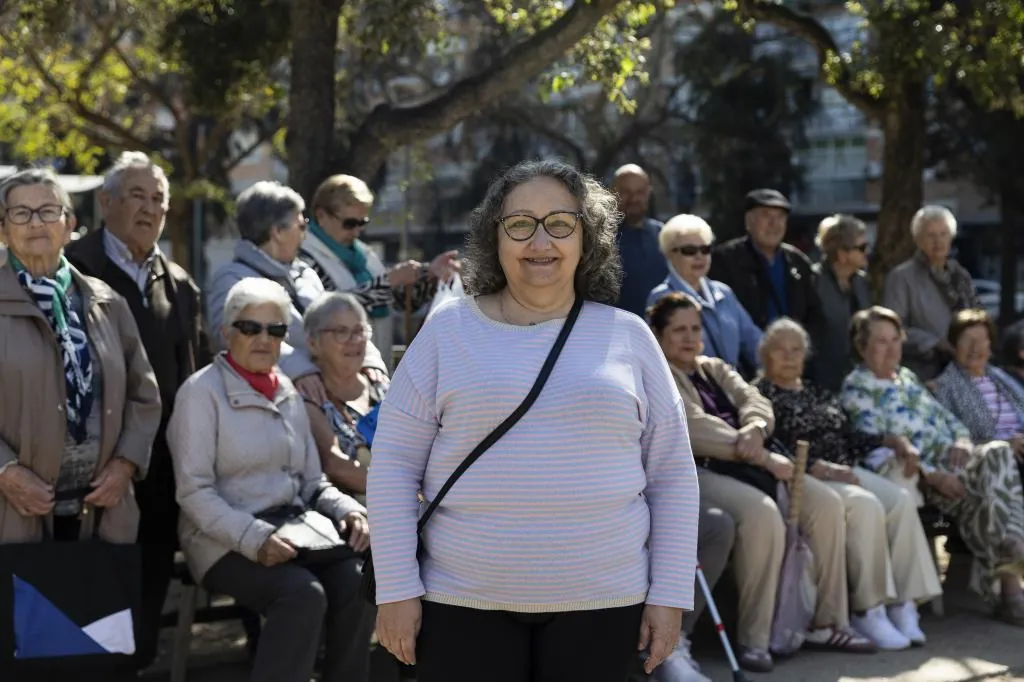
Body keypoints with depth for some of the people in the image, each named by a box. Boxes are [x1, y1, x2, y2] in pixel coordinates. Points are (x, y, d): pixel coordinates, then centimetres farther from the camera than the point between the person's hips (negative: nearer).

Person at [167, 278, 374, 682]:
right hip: (227, 542, -6)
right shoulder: (203, 391, -4)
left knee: (356, 584, -22)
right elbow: (195, 492, -11)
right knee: (303, 593, -31)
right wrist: (254, 537, -23)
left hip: (293, 531, 6)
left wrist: (348, 510, -4)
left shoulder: (288, 393, 16)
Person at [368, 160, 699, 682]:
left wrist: (669, 594, 2)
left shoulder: (628, 336, 5)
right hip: (462, 602, -1)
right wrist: (397, 589, -5)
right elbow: (394, 465, 0)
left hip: (603, 604, 1)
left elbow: (671, 474, 6)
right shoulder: (448, 331, 2)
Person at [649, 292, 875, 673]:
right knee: (762, 513, -35)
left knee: (827, 503, -10)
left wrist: (754, 429, -17)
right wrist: (765, 458, -16)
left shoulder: (715, 369, 25)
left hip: (746, 464, 8)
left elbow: (755, 401, 9)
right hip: (696, 471, -8)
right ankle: (752, 639, -26)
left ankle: (827, 623, -4)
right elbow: (697, 429, -14)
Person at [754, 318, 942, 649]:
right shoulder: (761, 394, 3)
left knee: (901, 500, -20)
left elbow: (847, 437, 24)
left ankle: (902, 602, -24)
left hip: (844, 471, 7)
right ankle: (868, 610, -29)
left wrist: (890, 440, 9)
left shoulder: (817, 392, 26)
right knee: (865, 505, -33)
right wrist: (819, 468, -21)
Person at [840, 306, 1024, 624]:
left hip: (952, 461, 7)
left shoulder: (907, 377, 24)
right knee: (987, 484, -31)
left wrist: (962, 440, -1)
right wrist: (933, 475, -21)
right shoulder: (856, 389, -1)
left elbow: (946, 417, 24)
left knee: (998, 453, -25)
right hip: (918, 476, -7)